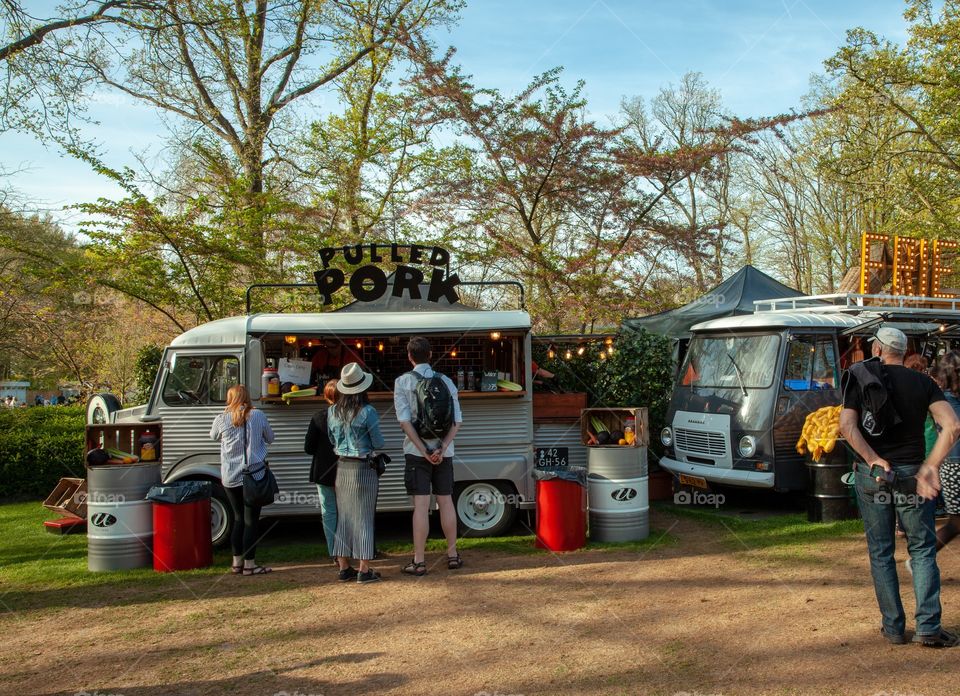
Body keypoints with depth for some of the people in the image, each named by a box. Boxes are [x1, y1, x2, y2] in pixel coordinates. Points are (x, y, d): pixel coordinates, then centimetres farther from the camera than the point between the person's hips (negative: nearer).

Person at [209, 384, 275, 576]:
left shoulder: (222, 419, -3)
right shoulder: (258, 415, -5)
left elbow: (213, 436, 17)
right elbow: (270, 438, 9)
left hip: (230, 477, 3)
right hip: (254, 475, -3)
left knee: (238, 519, 16)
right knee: (251, 520, 2)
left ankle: (236, 563, 20)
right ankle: (249, 564, 3)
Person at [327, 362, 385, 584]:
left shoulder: (333, 412, 1)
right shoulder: (367, 412, -15)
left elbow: (331, 440, 9)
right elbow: (378, 443, -10)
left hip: (341, 468, 5)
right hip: (363, 468, -5)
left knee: (343, 517, 12)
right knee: (363, 518, 1)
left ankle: (344, 568, 18)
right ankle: (364, 570, 4)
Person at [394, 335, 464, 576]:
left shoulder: (403, 382, -3)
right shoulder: (446, 381, 6)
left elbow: (405, 420, -13)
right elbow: (457, 421, -2)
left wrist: (424, 451, -13)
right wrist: (442, 448, -10)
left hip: (417, 452, -3)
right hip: (443, 452, 3)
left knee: (421, 505, -3)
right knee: (446, 501, 13)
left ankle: (419, 561, 0)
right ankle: (452, 555, 20)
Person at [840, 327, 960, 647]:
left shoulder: (860, 380, 0)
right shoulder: (923, 383, 2)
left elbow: (847, 426, -14)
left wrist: (873, 460, -12)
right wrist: (930, 467, -10)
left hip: (871, 476, 0)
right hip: (911, 475, 0)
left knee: (880, 553, 10)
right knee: (922, 550, 10)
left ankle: (893, 627, 14)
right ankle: (928, 627, 3)